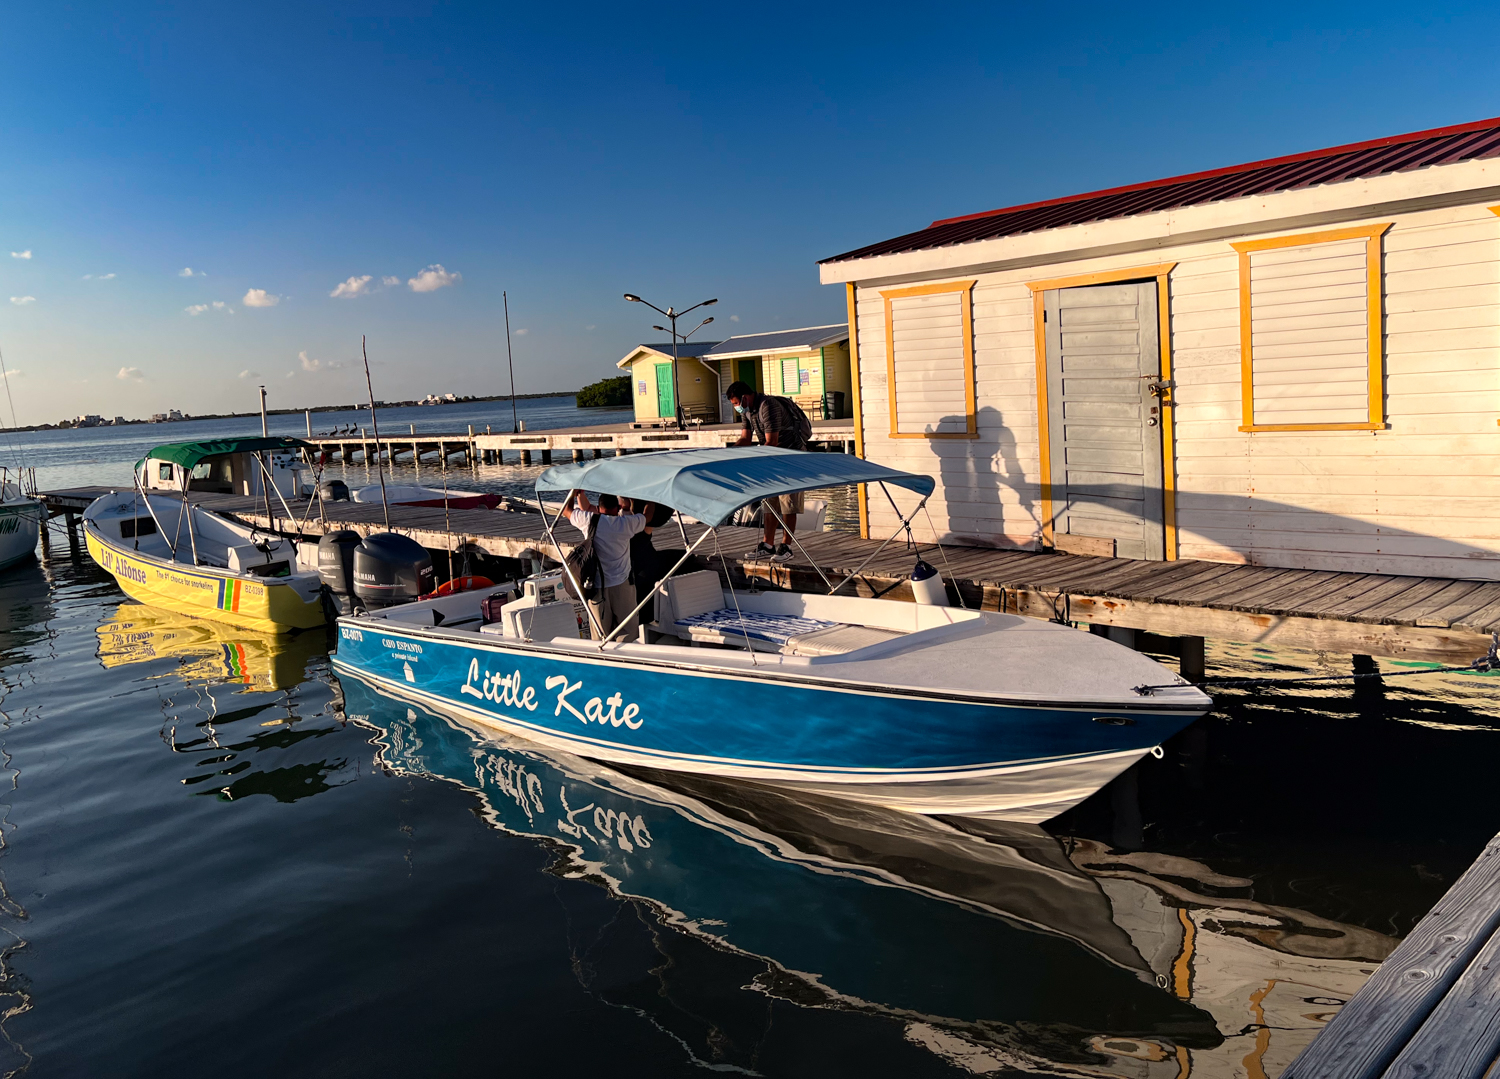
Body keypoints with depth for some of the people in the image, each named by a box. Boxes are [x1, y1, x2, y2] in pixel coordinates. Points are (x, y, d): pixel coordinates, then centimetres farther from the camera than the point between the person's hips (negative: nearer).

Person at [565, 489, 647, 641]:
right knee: (627, 632, 4)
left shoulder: (589, 520, -5)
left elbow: (568, 509, 15)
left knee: (599, 635, 9)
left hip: (596, 586, 1)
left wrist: (575, 491, 29)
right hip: (622, 585, -1)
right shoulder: (626, 523, -6)